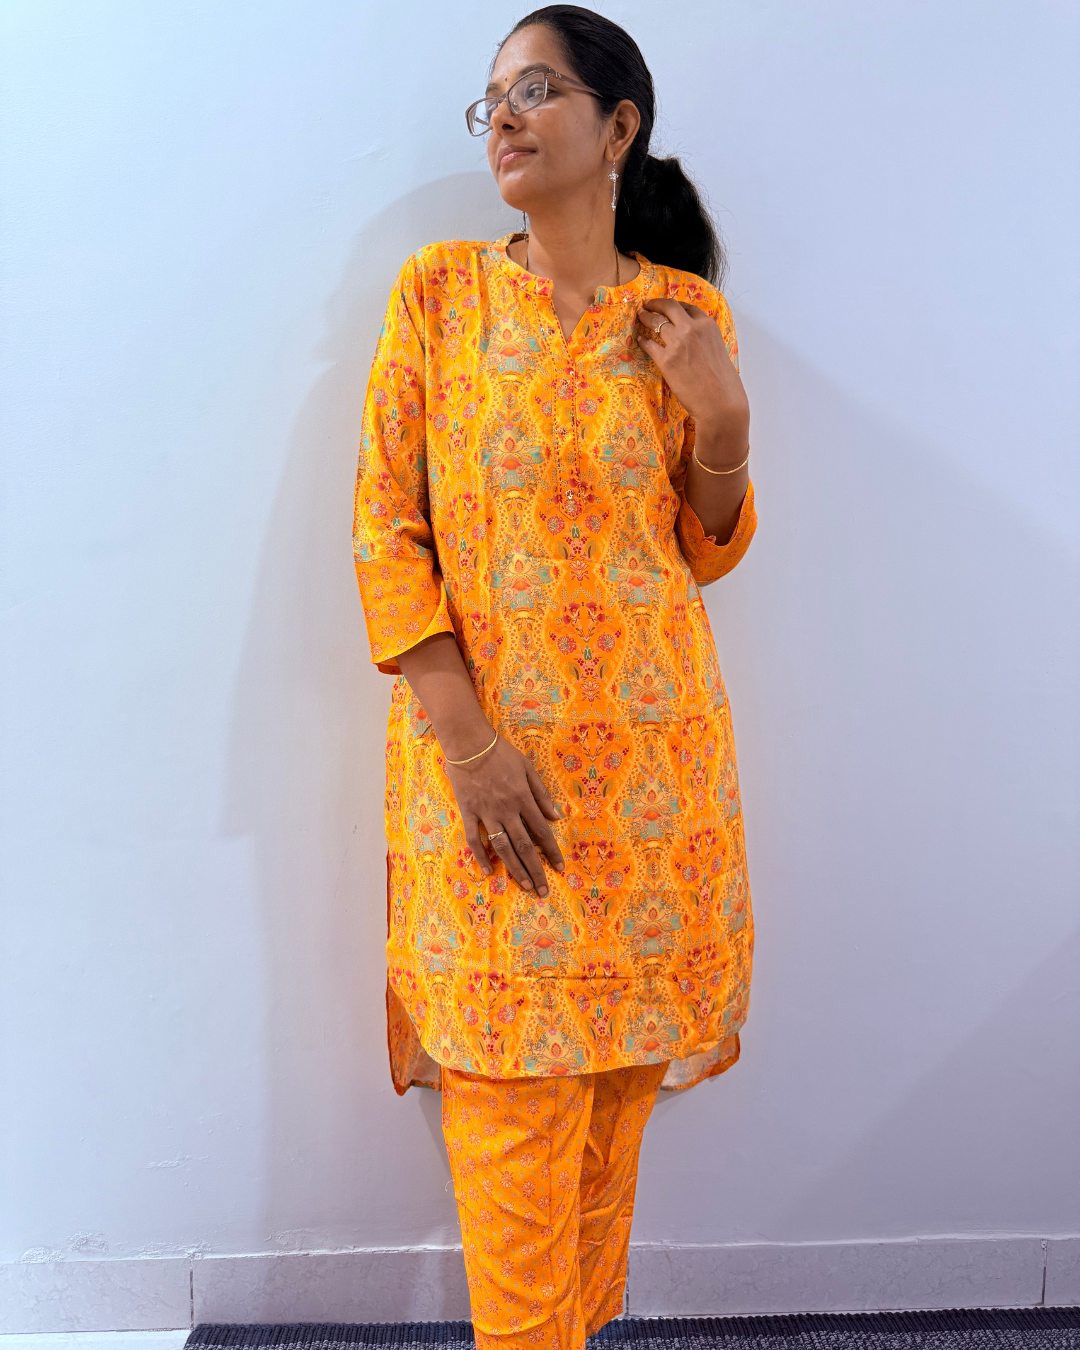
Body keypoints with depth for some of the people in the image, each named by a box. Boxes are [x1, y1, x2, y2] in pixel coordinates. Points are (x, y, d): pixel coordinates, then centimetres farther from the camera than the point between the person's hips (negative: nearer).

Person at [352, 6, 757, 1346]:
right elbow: (386, 529, -3)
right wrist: (465, 739, -12)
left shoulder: (688, 314, 7)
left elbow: (704, 554, 11)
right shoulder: (438, 291, 2)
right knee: (511, 1109, 4)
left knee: (615, 1089, 14)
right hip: (482, 750, -2)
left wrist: (723, 425, -8)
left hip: (651, 756, 2)